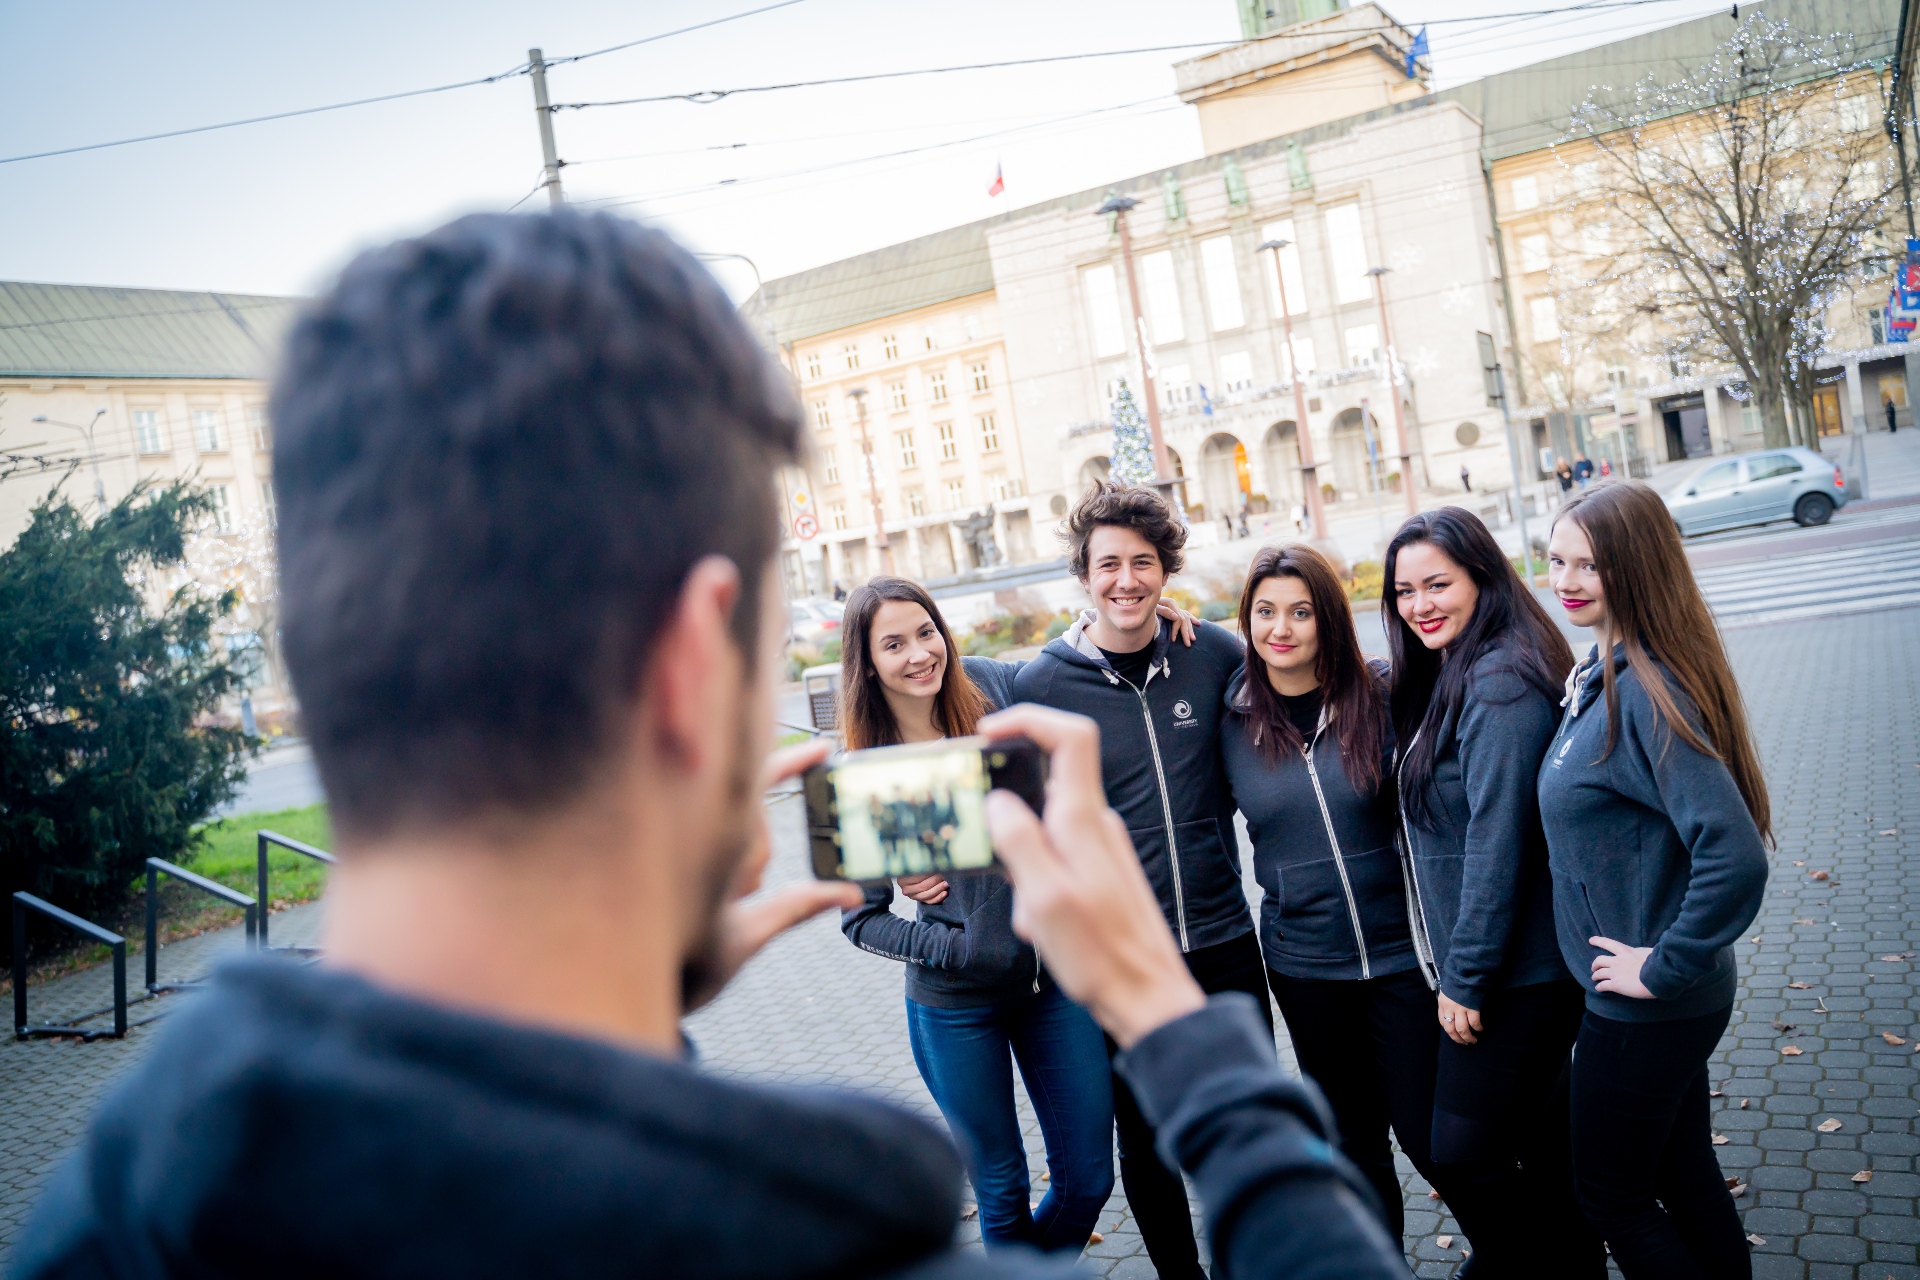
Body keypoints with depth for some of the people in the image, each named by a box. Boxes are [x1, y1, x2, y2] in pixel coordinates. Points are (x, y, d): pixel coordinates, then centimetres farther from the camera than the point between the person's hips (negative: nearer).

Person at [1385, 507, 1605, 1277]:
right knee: (1541, 1134, 20)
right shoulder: (1454, 673, 11)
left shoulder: (1499, 681, -20)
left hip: (1519, 972, -9)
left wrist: (1465, 976, -18)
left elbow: (1498, 837, -22)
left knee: (1462, 1155, -2)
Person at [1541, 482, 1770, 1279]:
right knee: (1683, 1174, 23)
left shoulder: (1646, 689, -25)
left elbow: (1735, 855, -33)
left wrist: (1666, 968, -22)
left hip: (1645, 1006, -9)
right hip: (1656, 998, 9)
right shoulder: (1601, 674, 4)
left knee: (1613, 1196, 10)